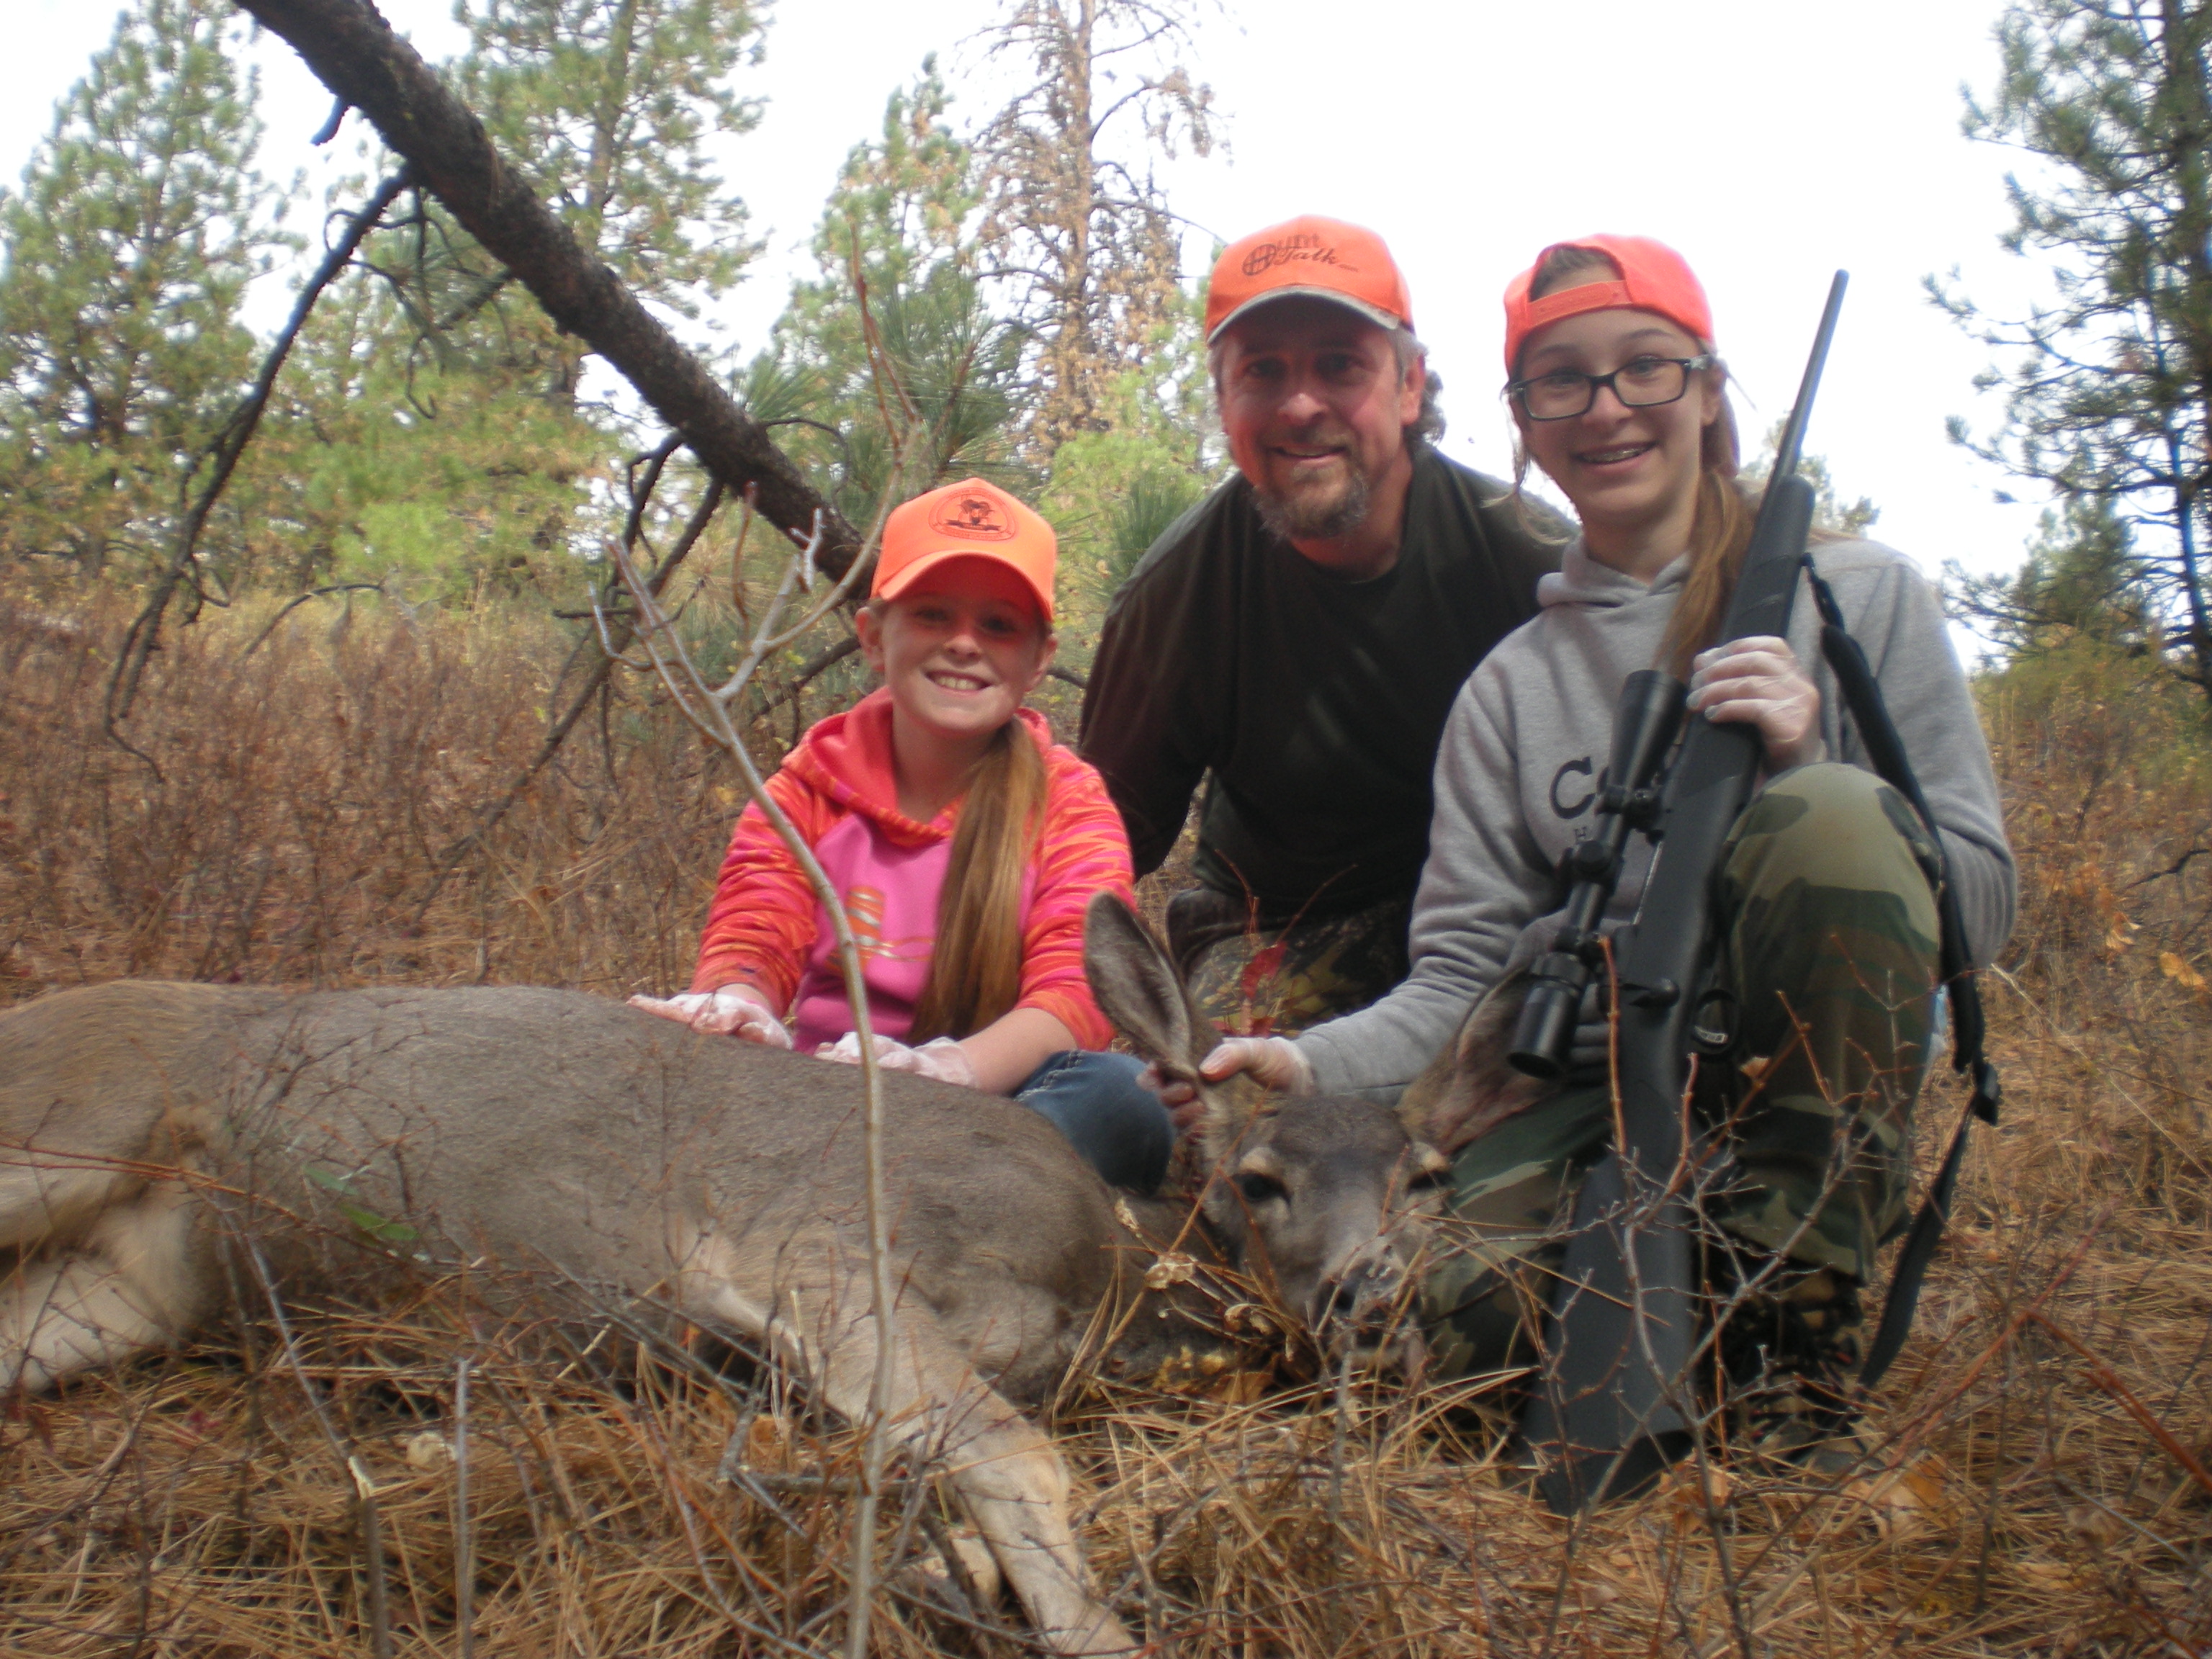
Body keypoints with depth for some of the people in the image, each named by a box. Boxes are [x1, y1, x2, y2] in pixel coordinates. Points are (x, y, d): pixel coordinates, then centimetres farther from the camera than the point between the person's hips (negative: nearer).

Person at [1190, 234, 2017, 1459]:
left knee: (1836, 815, -30)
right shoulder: (1508, 687, 11)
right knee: (1477, 1306, -32)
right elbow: (1457, 978, 4)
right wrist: (1313, 1063, -16)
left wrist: (1803, 780, -16)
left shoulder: (1858, 596, 5)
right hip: (1582, 1096, 0)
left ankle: (1790, 1320, -20)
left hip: (1805, 1087, 0)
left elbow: (1982, 900, 1)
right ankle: (1690, 1288, 1)